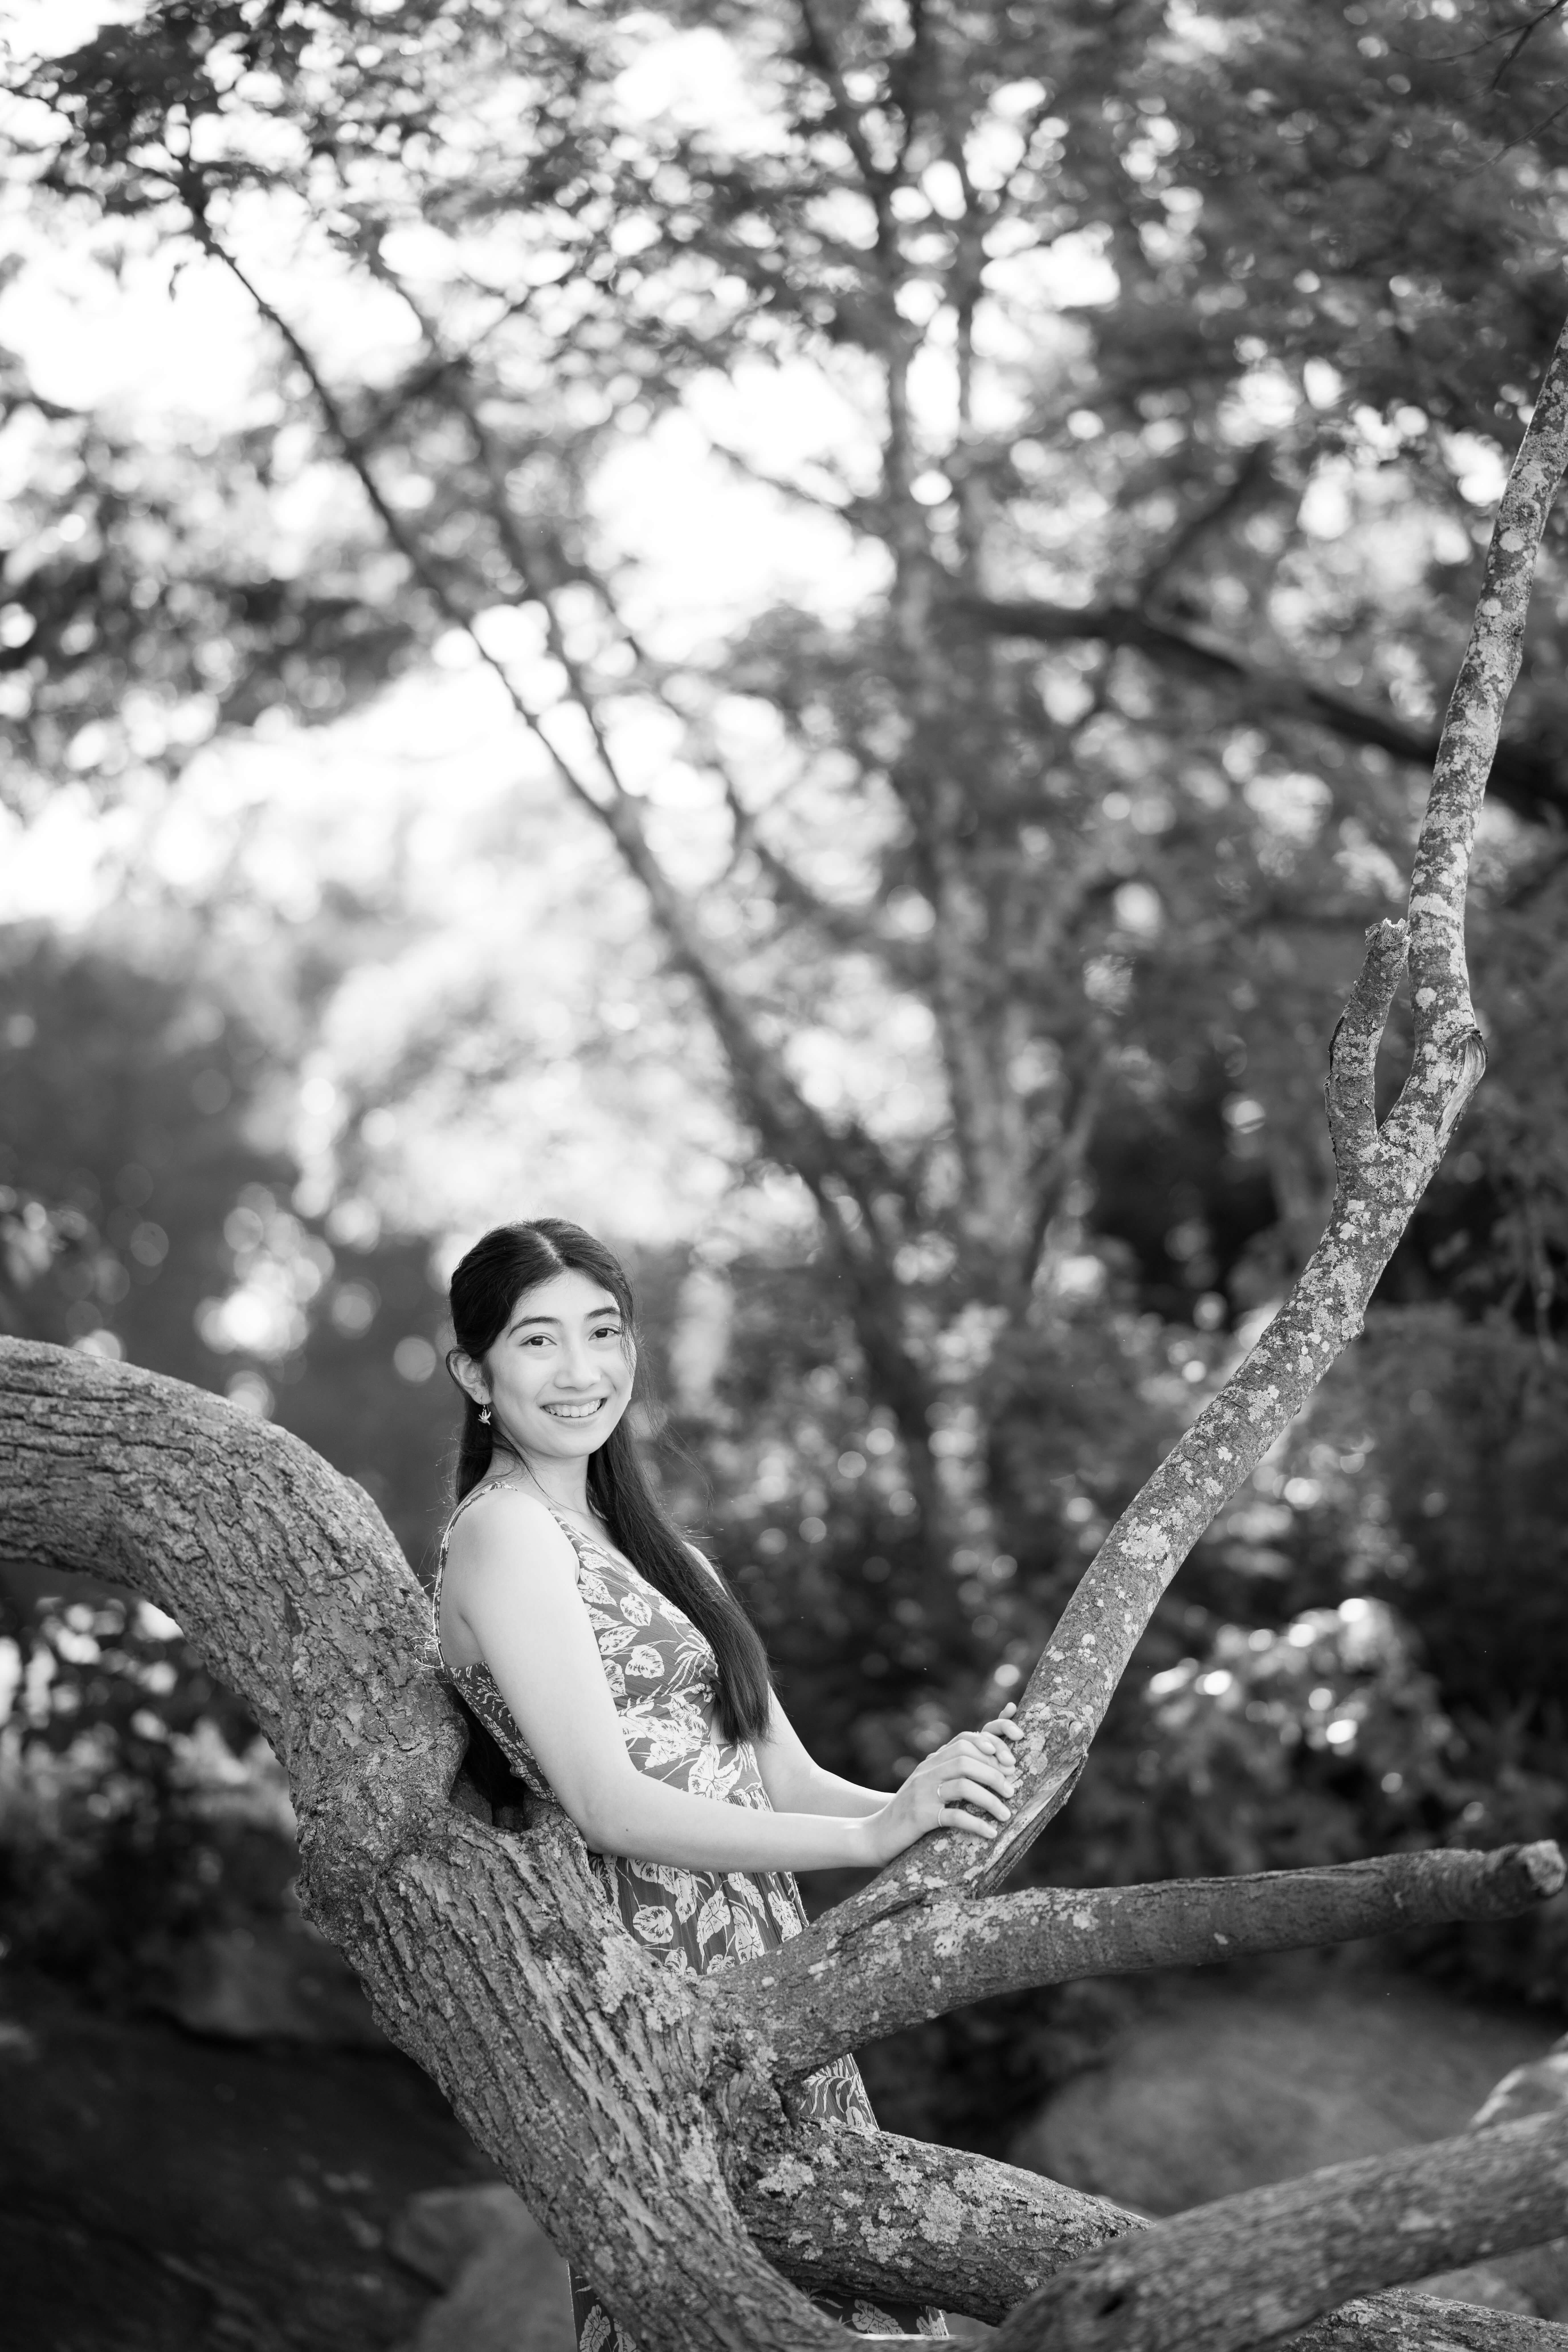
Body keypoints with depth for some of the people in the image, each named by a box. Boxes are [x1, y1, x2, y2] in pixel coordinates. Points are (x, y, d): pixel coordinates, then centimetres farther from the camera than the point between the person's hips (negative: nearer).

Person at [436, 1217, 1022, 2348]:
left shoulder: (634, 1537, 17)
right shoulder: (504, 1532, -7)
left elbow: (782, 1775, 12)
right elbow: (609, 1804, -15)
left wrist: (923, 1804, -8)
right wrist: (871, 1834, -20)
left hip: (763, 1996, 8)